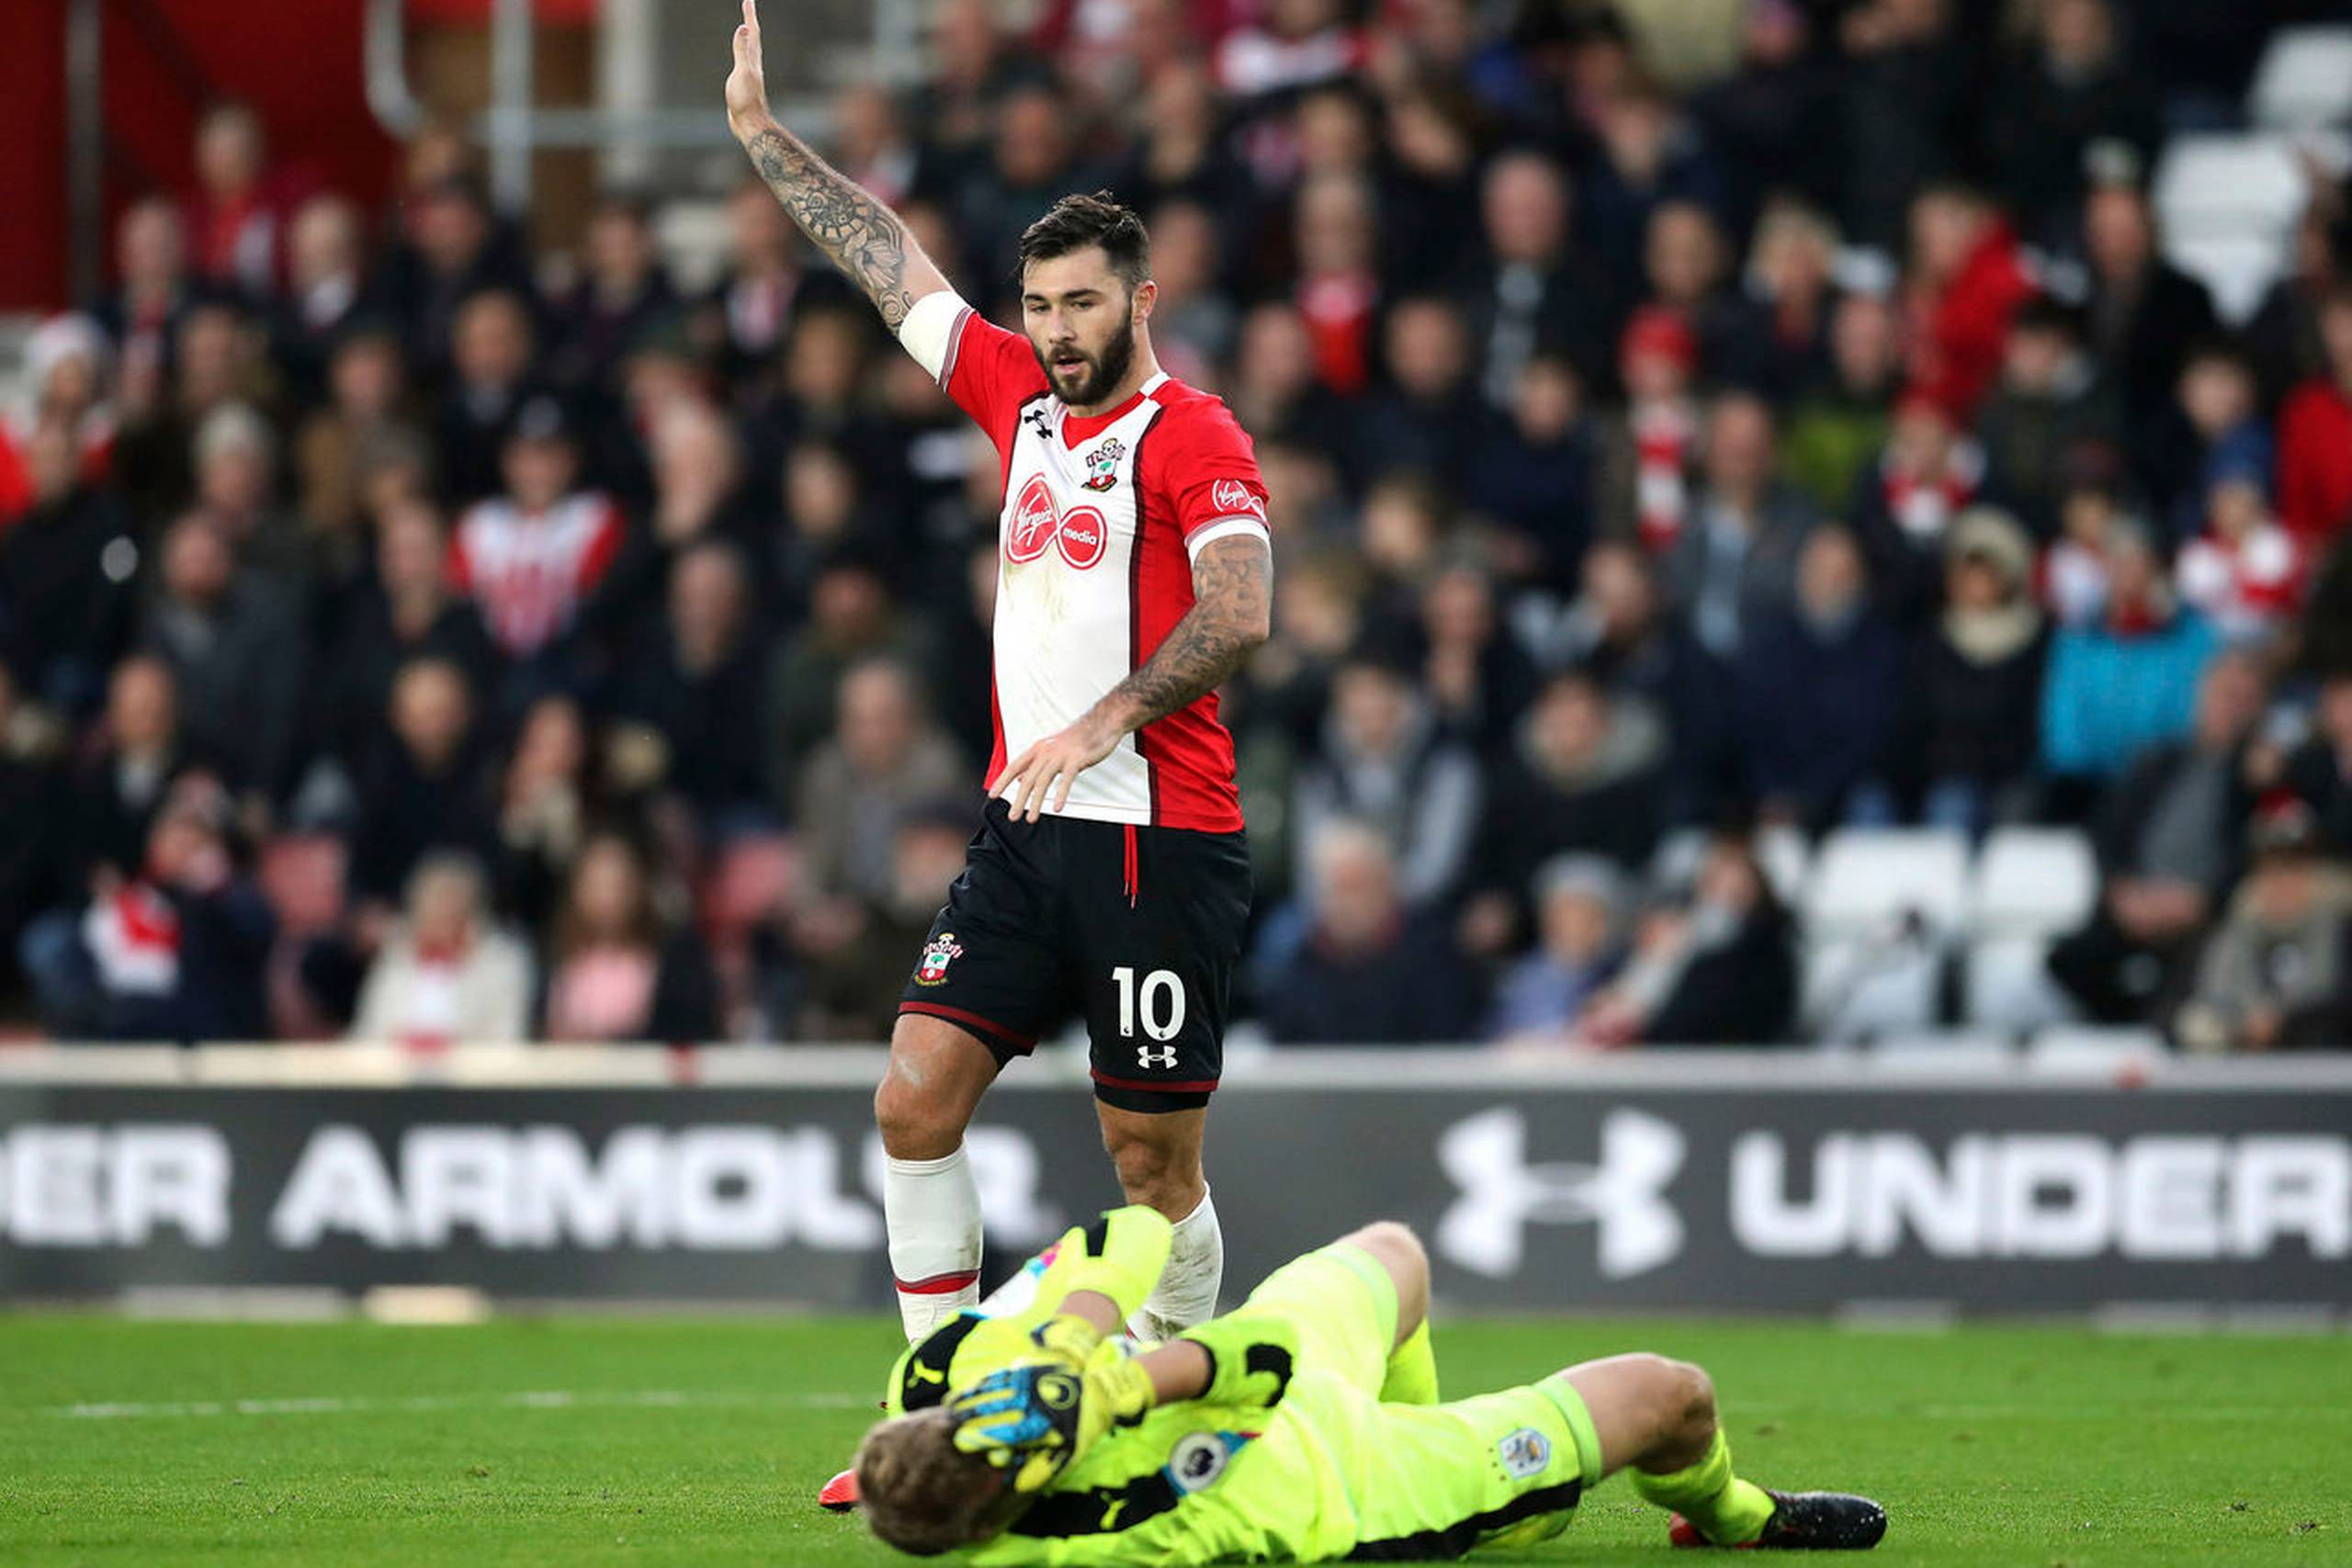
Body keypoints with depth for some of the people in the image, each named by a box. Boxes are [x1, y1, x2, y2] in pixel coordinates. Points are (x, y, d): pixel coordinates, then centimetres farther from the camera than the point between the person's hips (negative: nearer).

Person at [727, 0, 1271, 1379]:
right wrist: (762, 133, 26)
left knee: (1156, 1159, -2)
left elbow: (1239, 613, -19)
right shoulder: (1022, 397, 14)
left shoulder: (1194, 436, -6)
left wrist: (1105, 719, -25)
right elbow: (889, 259, 22)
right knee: (915, 1099, -3)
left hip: (1162, 838, -7)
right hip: (1027, 832, 7)